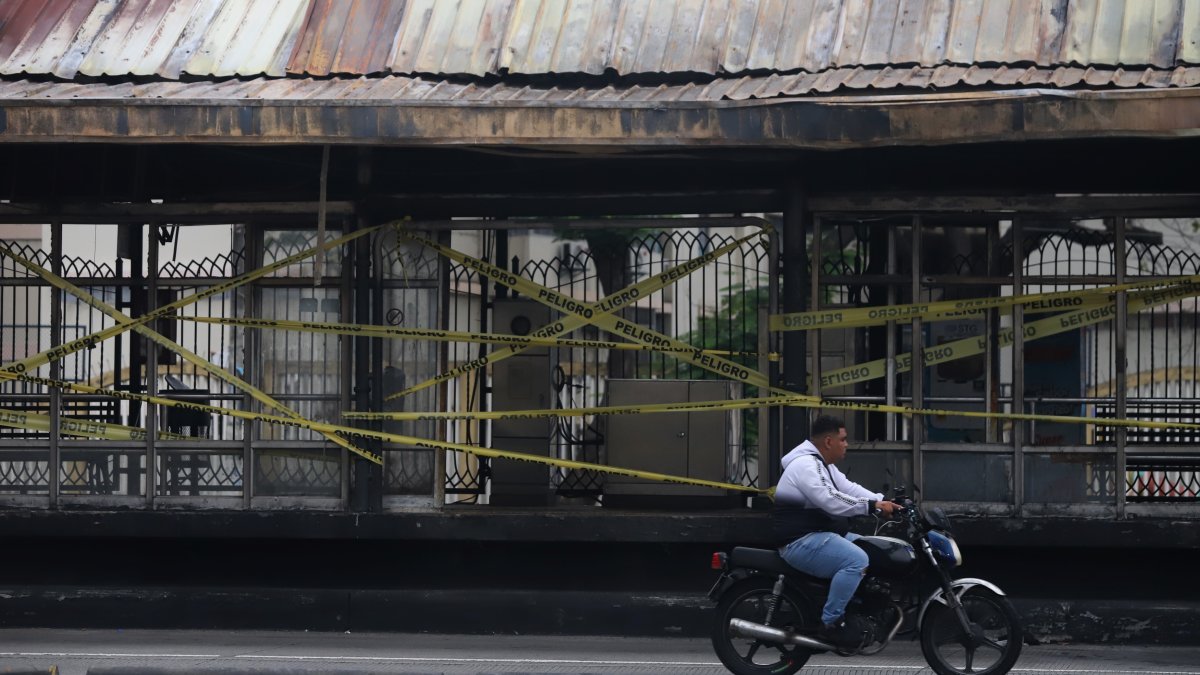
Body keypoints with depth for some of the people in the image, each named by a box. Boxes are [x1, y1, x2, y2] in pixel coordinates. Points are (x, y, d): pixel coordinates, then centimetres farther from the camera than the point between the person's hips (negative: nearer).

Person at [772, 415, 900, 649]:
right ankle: (830, 624, -25)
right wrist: (873, 506, -27)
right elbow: (832, 500, -28)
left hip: (822, 534, 11)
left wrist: (883, 502, 0)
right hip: (802, 541, -11)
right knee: (856, 561, -29)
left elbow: (848, 488, 15)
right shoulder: (805, 465, -17)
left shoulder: (822, 464, 19)